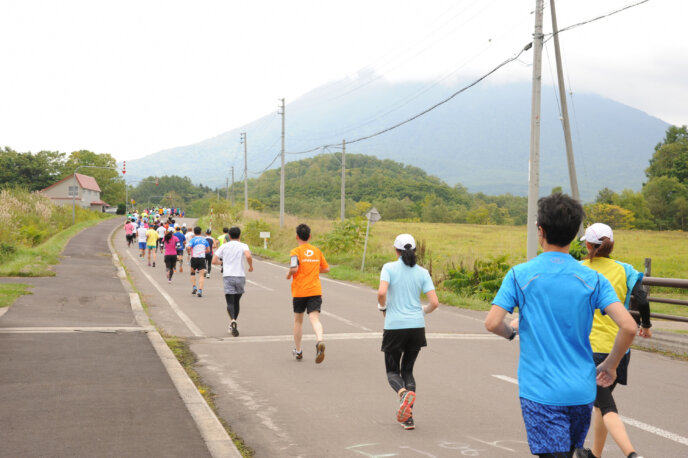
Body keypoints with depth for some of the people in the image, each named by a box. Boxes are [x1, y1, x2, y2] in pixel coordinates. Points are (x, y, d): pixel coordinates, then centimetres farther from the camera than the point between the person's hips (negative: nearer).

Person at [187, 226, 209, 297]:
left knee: (192, 273, 22)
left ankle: (194, 287, 13)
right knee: (201, 276, -2)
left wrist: (189, 253, -2)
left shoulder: (193, 240, -5)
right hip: (202, 258, 2)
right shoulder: (204, 240, 8)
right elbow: (208, 250, 14)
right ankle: (200, 290, -15)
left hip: (194, 258, -2)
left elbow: (188, 247, -21)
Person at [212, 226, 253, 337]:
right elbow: (248, 256, -18)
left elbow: (214, 261, 4)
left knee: (230, 302, -5)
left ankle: (233, 320, -32)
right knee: (236, 301, 16)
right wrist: (251, 266, -1)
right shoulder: (243, 246, 2)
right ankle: (233, 325, 24)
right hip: (240, 276, 0)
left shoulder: (224, 246, 8)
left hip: (227, 276, 0)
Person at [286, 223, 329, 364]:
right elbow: (326, 268, 14)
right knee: (315, 318, -9)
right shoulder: (317, 251, 9)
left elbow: (294, 268, -19)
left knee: (298, 320, 15)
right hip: (315, 290, 2)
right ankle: (319, 341, -38)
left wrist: (288, 274, 1)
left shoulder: (296, 252, -5)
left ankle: (298, 350, 25)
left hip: (299, 291, -2)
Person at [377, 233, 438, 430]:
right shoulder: (422, 272, 4)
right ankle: (408, 417, 6)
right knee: (408, 370, 17)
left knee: (392, 371, 12)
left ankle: (403, 393, -22)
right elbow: (434, 302, -2)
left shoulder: (389, 268, -4)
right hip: (417, 326, 3)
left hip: (394, 327, -3)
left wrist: (382, 306, 3)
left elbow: (381, 292, -18)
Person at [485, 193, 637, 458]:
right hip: (581, 391, 4)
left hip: (540, 391, -3)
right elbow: (628, 327, -10)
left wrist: (512, 331, 11)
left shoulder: (520, 275, -6)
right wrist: (610, 365, 6)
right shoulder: (592, 279, 0)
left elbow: (492, 323, -13)